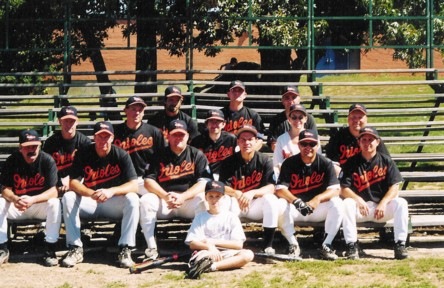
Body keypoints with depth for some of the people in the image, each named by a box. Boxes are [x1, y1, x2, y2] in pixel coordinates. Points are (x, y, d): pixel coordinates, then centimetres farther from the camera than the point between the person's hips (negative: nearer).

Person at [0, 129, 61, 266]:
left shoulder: (47, 161, -14)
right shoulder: (12, 161, -7)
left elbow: (53, 191, -19)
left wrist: (32, 200, -36)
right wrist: (15, 199, -32)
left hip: (41, 205, -2)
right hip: (16, 206, 2)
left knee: (55, 204, -32)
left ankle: (50, 250, -22)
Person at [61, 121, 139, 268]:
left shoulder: (121, 155, -9)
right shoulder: (83, 154, -6)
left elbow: (133, 185, -18)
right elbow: (73, 183, -15)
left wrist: (111, 191, -36)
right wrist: (91, 194, -35)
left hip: (114, 204, -1)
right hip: (89, 202, 1)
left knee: (132, 199, -30)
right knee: (68, 197, -25)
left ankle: (125, 249, -26)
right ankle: (75, 249, -22)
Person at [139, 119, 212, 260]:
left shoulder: (197, 155, 5)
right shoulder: (159, 156, 9)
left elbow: (204, 182, -7)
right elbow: (148, 181, -1)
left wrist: (182, 197, -22)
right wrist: (165, 196, -21)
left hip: (189, 200, -1)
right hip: (163, 200, 2)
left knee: (205, 201, -32)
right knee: (146, 200, -27)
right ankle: (151, 248, -26)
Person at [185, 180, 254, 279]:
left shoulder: (231, 217, 10)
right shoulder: (200, 217, 11)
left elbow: (238, 245, 0)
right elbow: (192, 244, 1)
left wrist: (213, 242, -7)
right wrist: (209, 246, -18)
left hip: (227, 254, 3)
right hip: (207, 253, -3)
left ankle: (210, 266, -40)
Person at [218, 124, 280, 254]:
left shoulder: (265, 161, -4)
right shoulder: (229, 162, -2)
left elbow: (270, 187, -15)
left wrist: (252, 193, -35)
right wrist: (237, 194, -35)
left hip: (256, 205, 0)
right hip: (235, 205, 0)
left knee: (271, 199, -30)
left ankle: (268, 246, -26)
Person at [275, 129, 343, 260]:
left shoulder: (326, 163, -4)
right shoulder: (289, 163, -4)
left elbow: (334, 189, -14)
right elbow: (280, 189, -15)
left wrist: (317, 199, -35)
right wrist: (296, 201, -35)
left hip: (318, 209, 0)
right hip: (295, 210, 0)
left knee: (336, 203, -27)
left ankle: (326, 245, -20)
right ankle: (293, 244, -17)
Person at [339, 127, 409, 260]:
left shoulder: (386, 161, 4)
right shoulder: (352, 163, 2)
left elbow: (394, 187, -3)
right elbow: (344, 189, -6)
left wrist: (383, 203, -20)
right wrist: (358, 200, -25)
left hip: (383, 206, 1)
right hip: (360, 208, -1)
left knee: (401, 203, -25)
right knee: (347, 203, -30)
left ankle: (400, 244, -22)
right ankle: (351, 246, -25)